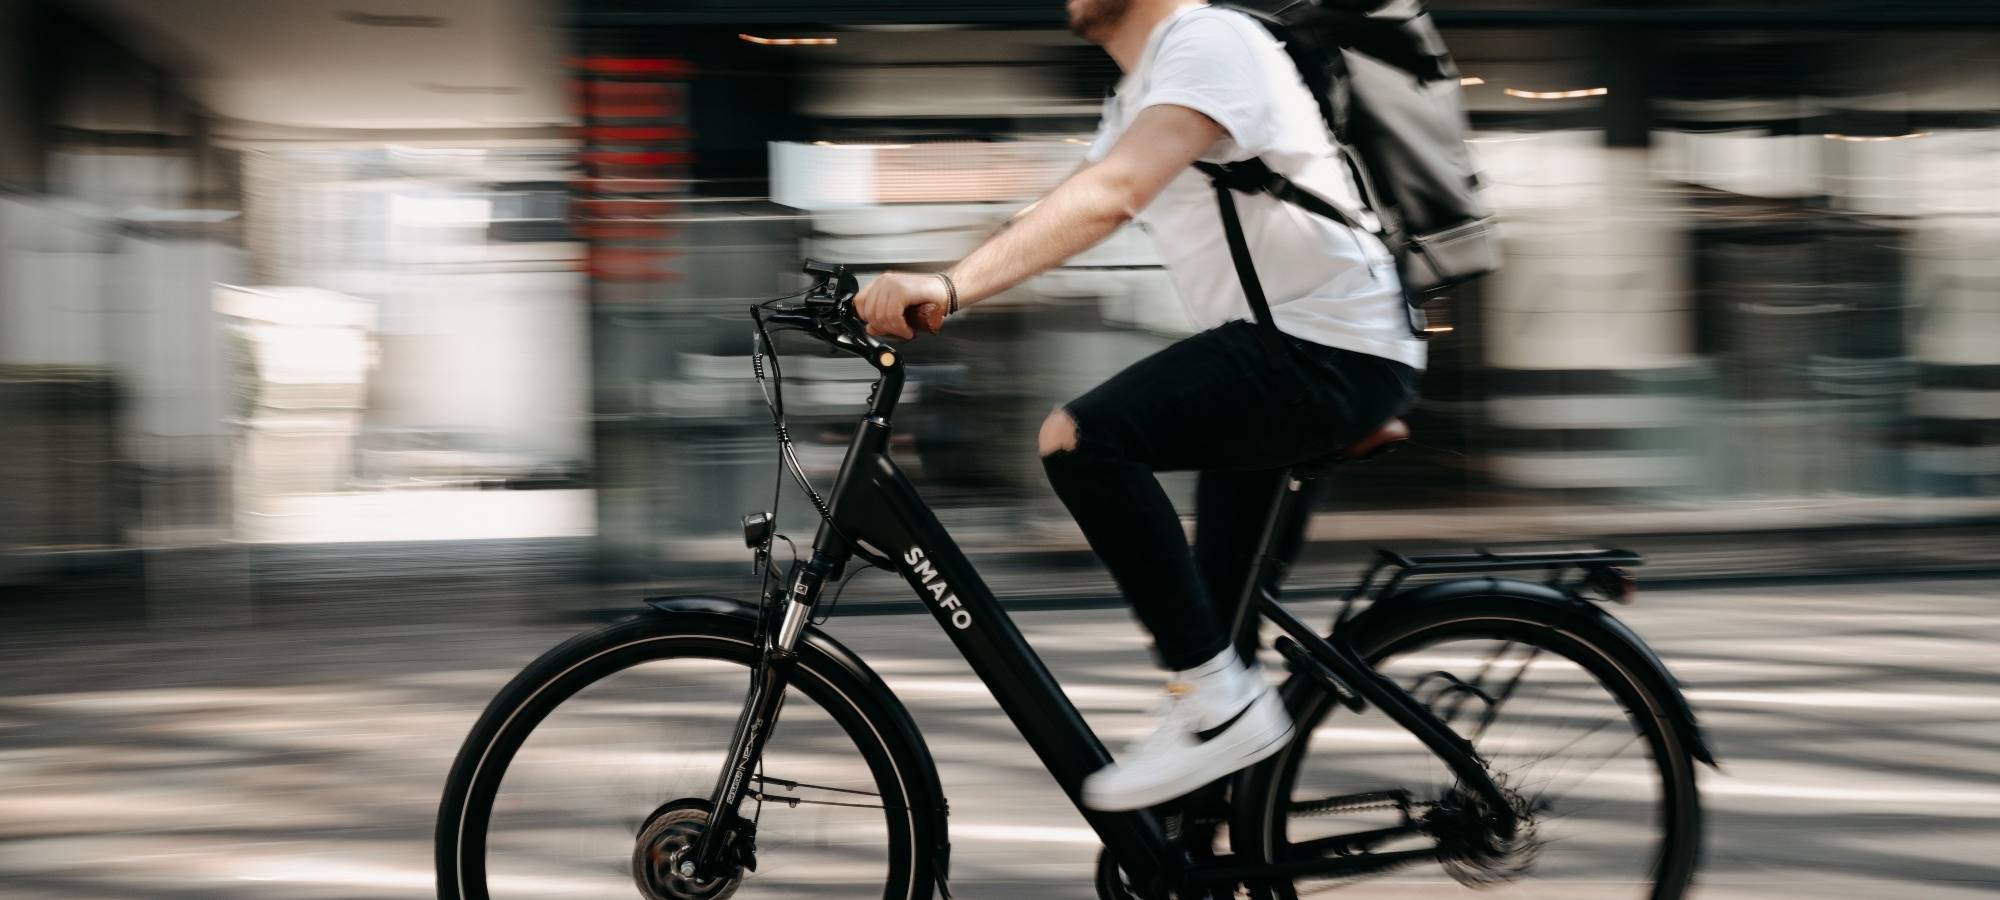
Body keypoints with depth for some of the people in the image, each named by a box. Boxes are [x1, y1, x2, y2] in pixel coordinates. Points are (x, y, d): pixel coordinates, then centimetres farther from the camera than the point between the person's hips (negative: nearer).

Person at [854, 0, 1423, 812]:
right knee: (1221, 610, 17)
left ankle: (1218, 701, -17)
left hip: (1331, 349, -11)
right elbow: (1056, 218, 14)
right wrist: (919, 292, 2)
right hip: (1280, 349, 11)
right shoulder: (1137, 94, 18)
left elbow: (1108, 195, -30)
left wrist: (951, 285, -40)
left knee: (1081, 440, -26)